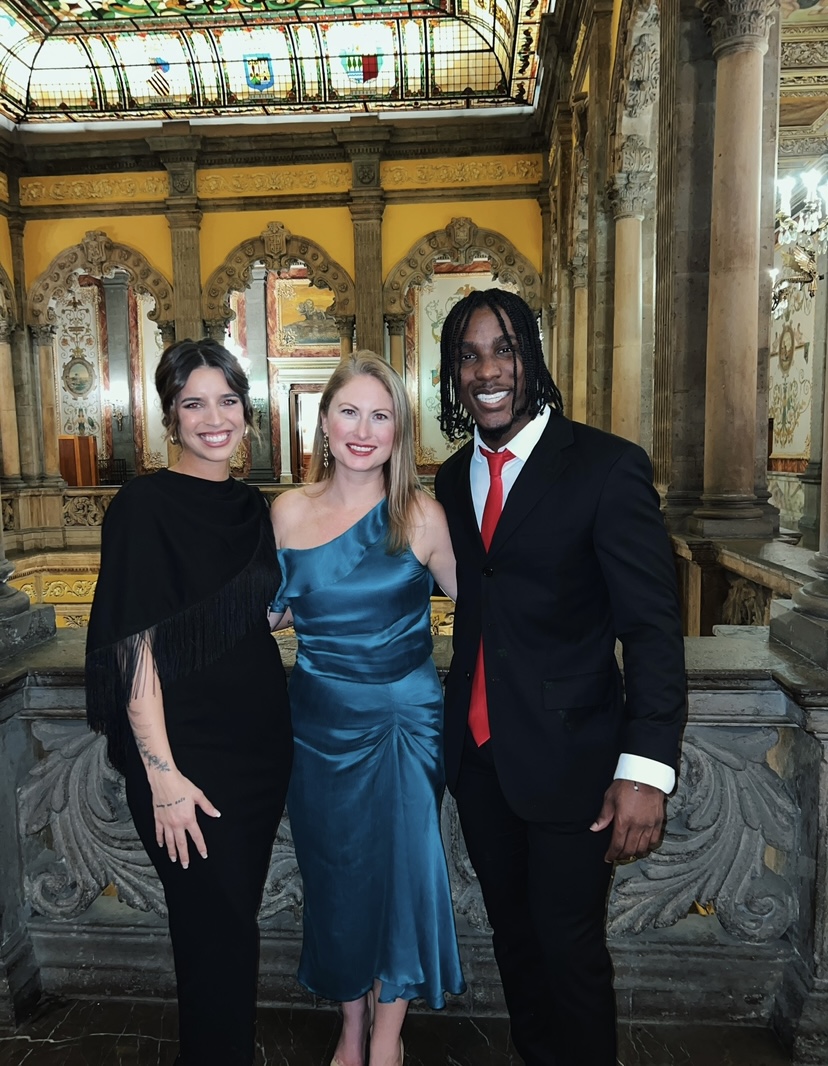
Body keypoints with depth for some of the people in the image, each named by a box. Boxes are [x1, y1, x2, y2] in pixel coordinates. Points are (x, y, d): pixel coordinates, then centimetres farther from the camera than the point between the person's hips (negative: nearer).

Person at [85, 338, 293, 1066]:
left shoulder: (252, 506, 6)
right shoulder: (145, 506, -13)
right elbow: (136, 649, -15)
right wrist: (162, 773, -17)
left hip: (261, 743, 6)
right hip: (189, 755, -6)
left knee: (234, 920, 22)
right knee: (216, 932, 9)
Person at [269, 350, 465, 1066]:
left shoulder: (422, 515, -9)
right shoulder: (290, 512, -2)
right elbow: (269, 610, 10)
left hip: (404, 718, -2)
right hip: (320, 720, 3)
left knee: (402, 868, 9)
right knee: (335, 872, 16)